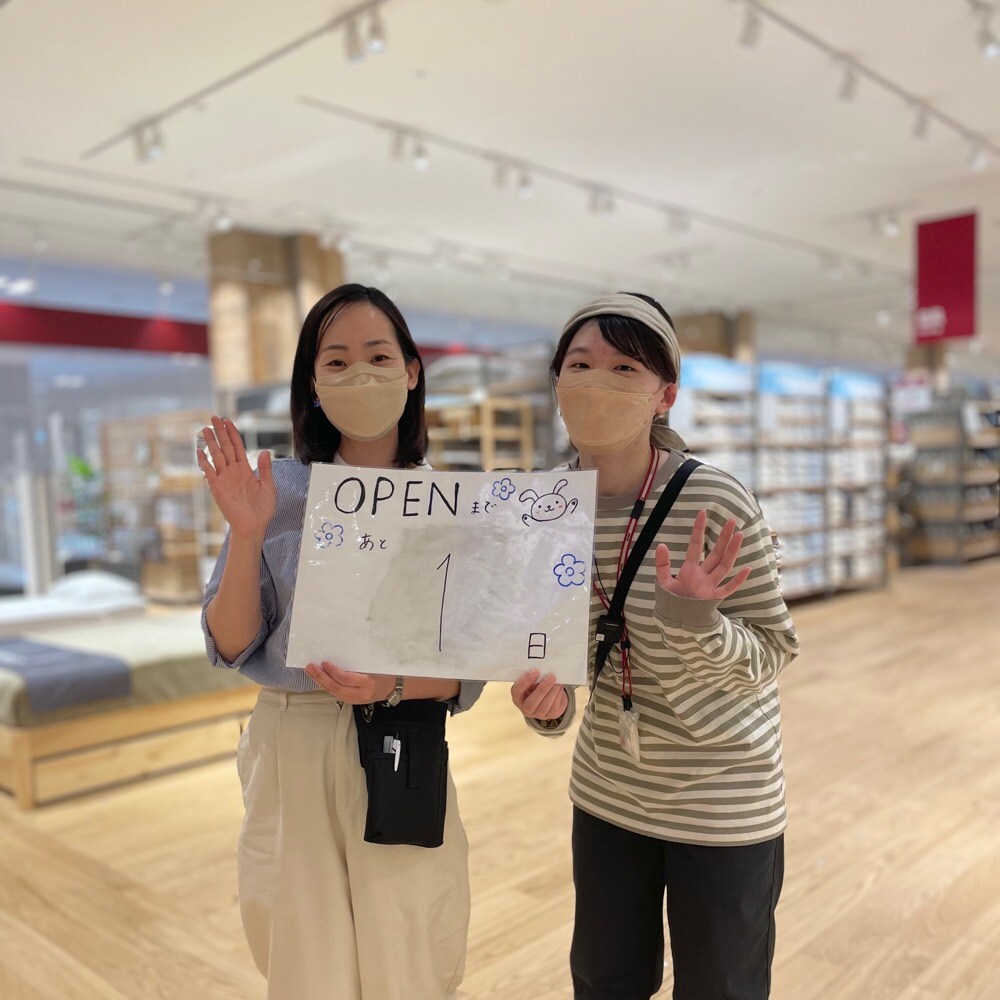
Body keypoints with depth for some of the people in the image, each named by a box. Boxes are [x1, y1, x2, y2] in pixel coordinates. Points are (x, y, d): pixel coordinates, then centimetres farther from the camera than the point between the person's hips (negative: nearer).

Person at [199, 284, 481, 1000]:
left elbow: (468, 675, -3)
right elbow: (231, 648, -3)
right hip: (290, 754, 1)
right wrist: (246, 535, -17)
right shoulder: (278, 490, -3)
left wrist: (393, 685, -22)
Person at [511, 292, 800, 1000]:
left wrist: (698, 627, -35)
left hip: (724, 802, -4)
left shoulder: (716, 504, -23)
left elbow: (773, 654, -16)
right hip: (607, 790, 4)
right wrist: (549, 704, -20)